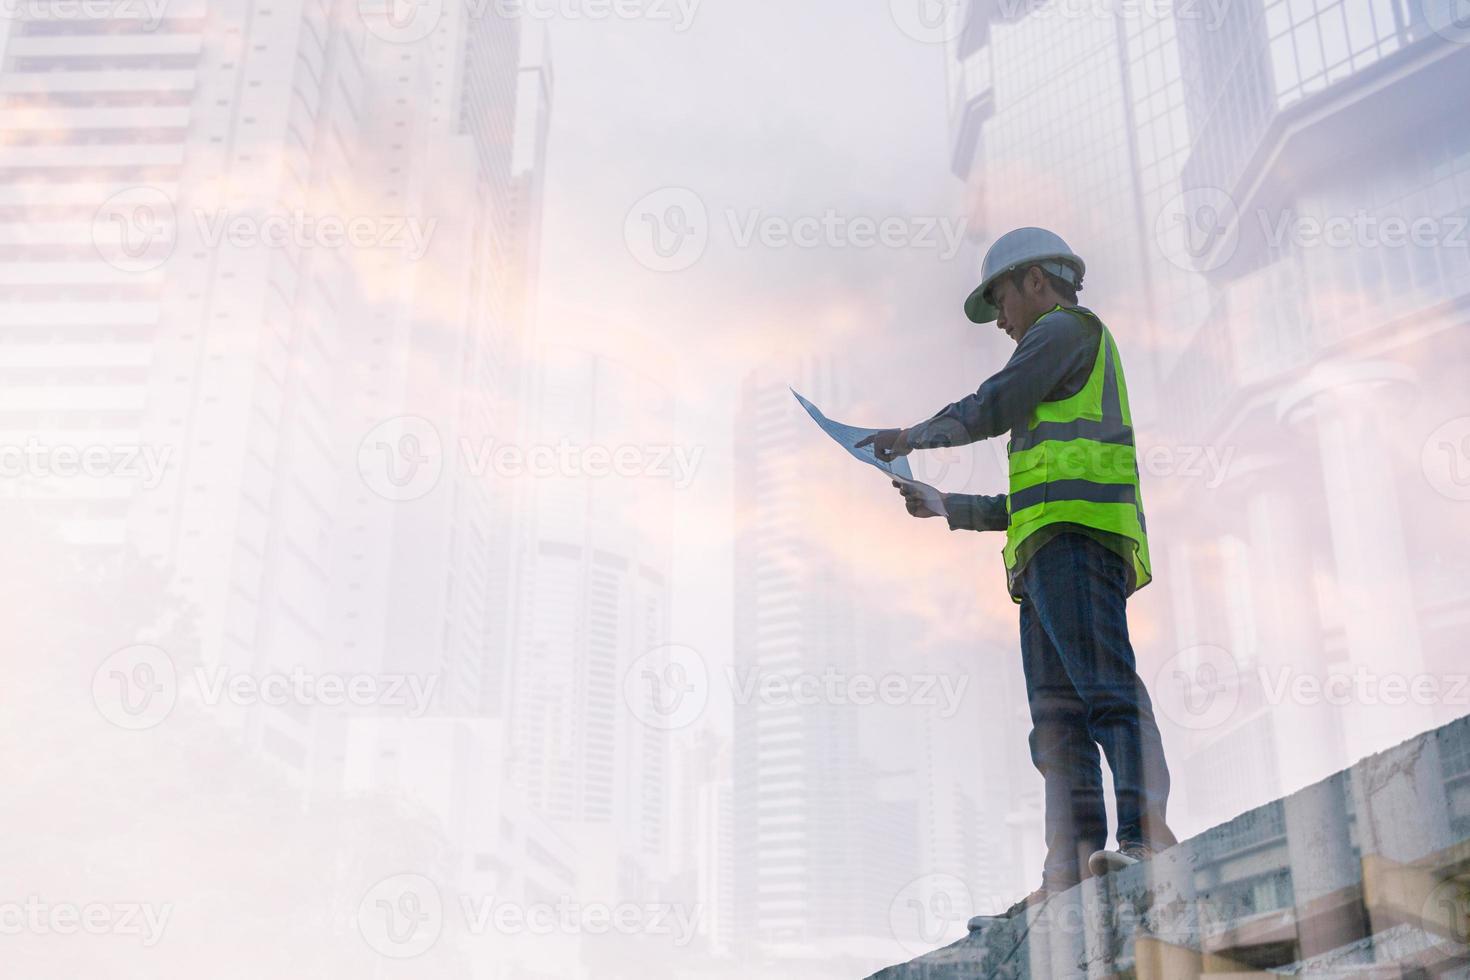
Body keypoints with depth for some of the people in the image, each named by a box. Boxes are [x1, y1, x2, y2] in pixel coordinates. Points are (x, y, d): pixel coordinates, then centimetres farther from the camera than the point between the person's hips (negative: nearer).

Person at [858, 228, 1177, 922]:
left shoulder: (1067, 326, 11)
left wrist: (910, 439, 17)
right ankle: (1073, 872, -10)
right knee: (1058, 720, -3)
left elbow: (991, 408, 2)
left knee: (1104, 686, -22)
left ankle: (1146, 835, -31)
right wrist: (945, 507, 35)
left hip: (1074, 531, -9)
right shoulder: (1072, 390, 38)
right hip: (1050, 556, 9)